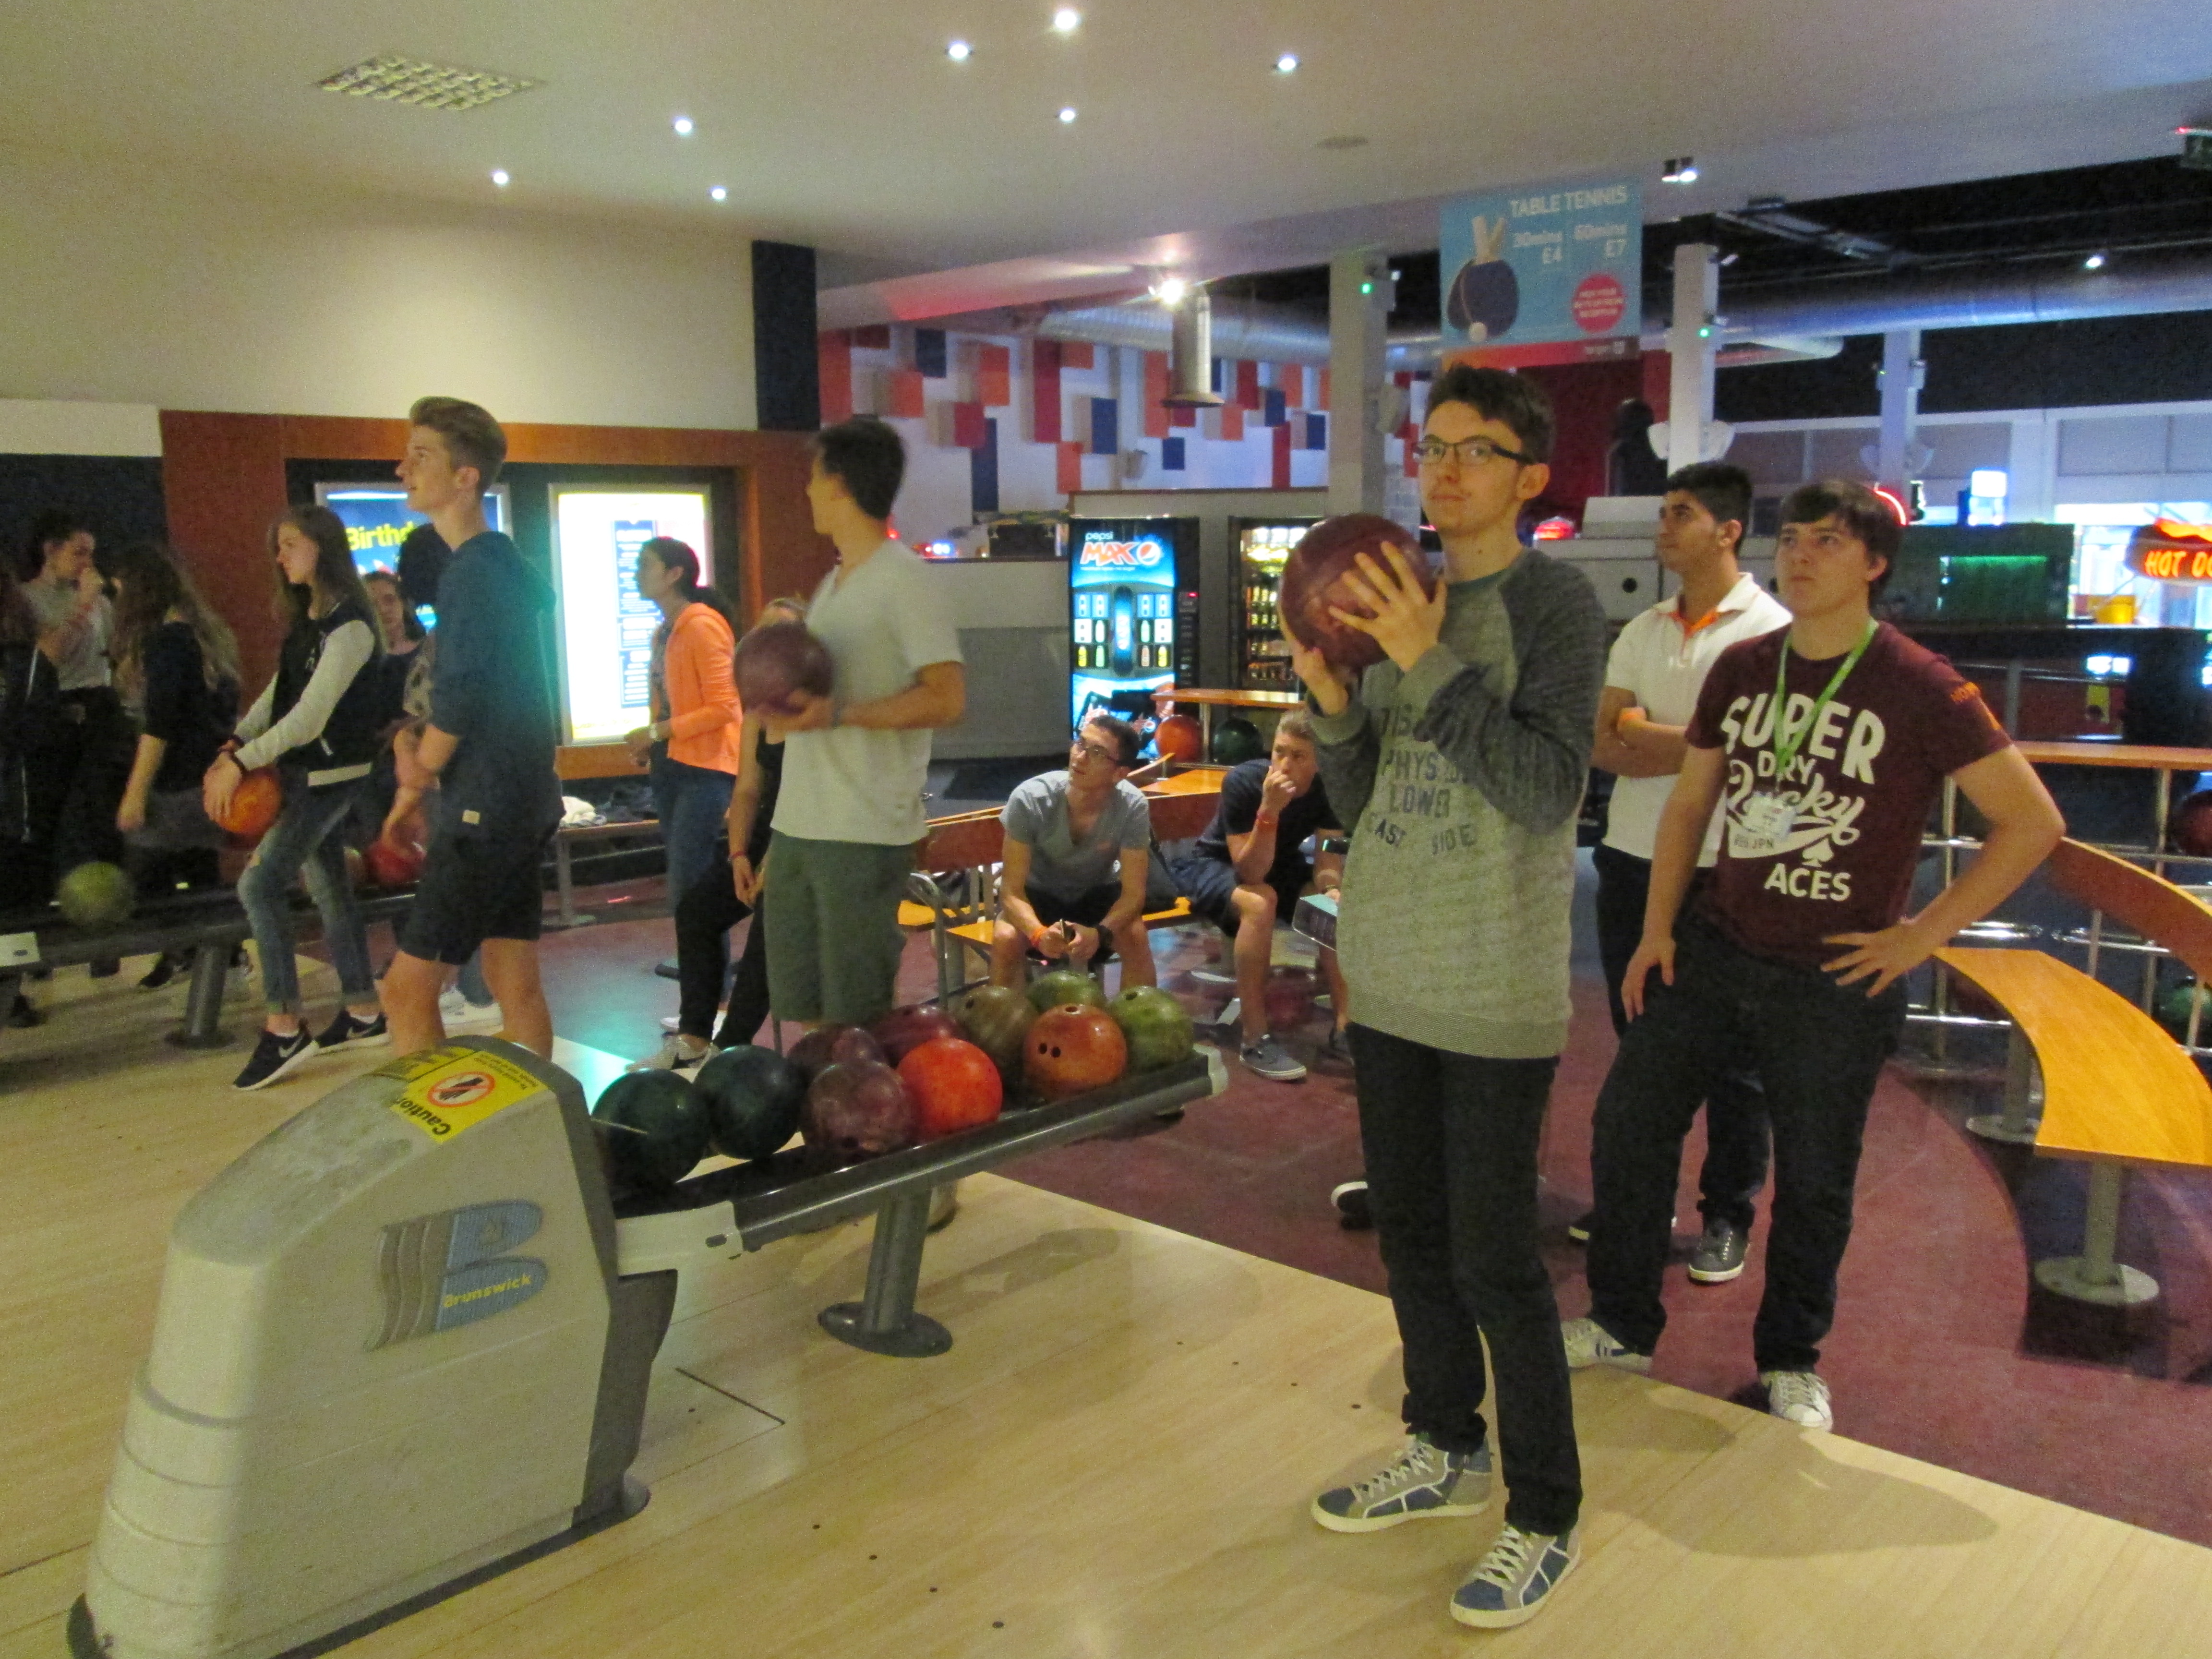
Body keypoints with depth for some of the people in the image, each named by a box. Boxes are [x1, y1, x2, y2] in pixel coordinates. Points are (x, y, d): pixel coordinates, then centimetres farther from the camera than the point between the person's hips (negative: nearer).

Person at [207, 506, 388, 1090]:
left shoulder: (349, 625, -16)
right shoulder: (307, 619, 13)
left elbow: (309, 717, -21)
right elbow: (276, 696, 9)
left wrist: (241, 763, -22)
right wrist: (231, 749, -4)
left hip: (333, 774, -9)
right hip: (301, 773, 9)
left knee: (260, 884, -12)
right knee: (328, 887, 12)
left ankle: (284, 1029, -6)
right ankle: (364, 1014, 22)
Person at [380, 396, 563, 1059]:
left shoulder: (473, 573, -15)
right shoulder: (509, 566, 14)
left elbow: (458, 703, -18)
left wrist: (413, 785, -3)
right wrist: (416, 743, 2)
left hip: (485, 811, -10)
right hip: (523, 803, 10)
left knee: (408, 988, -5)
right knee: (516, 985, 13)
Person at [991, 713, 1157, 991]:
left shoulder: (1133, 806, -25)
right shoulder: (1030, 799, -28)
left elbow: (1133, 892, -21)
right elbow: (1011, 890, -24)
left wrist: (1100, 933, -41)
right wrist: (1039, 933, -44)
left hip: (1099, 894, 1)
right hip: (1038, 894, -1)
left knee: (1136, 936, -27)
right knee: (1006, 940, -29)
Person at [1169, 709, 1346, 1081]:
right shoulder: (1243, 781, -30)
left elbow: (1328, 863, -17)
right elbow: (1251, 873, -33)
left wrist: (1331, 889, -40)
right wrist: (1269, 809, -46)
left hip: (1281, 867, 5)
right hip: (1214, 864, -5)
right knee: (1260, 902, -37)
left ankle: (1345, 1024, -16)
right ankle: (1254, 1039, -31)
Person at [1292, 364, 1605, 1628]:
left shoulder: (1554, 601, -9)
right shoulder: (1401, 599, 10)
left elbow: (1549, 790, -20)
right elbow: (1362, 794, 11)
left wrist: (1429, 666, -24)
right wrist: (1331, 700, -7)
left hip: (1495, 990, -7)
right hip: (1390, 976, 7)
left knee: (1495, 1261, 0)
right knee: (1411, 1233, 17)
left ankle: (1546, 1520, 18)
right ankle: (1446, 1451, 36)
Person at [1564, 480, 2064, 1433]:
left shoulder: (1920, 690, -12)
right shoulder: (1742, 669, 3)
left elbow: (2034, 823, -10)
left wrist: (1923, 934, -12)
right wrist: (1658, 927, 4)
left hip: (1834, 980, -4)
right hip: (1713, 946, 5)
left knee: (1814, 1180, 9)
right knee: (1629, 1119, 5)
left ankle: (1791, 1360, 32)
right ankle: (1622, 1325, 24)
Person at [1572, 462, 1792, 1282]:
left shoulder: (1769, 630, -7)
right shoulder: (1642, 632, 10)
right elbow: (1602, 746, 3)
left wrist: (1641, 731, -10)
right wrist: (1695, 746, -14)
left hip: (1723, 869, -6)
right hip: (1631, 860, 6)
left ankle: (1729, 1215, 20)